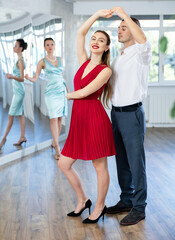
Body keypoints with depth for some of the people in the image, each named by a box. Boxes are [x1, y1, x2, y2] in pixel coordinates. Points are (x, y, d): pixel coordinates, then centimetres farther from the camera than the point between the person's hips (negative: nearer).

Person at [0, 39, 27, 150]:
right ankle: (22, 137, 13)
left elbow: (22, 79, -22)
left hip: (18, 91, -10)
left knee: (11, 115, -4)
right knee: (20, 114, 10)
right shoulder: (20, 59, 12)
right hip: (17, 90, 10)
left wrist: (12, 77, -38)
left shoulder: (20, 61, -16)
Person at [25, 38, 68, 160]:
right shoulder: (43, 62, 0)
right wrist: (28, 78, -26)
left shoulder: (60, 59, 13)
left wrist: (67, 89, 21)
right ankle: (57, 149, -12)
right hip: (51, 92, -5)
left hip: (62, 91, 5)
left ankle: (55, 142, 18)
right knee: (54, 118, -11)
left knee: (60, 118, 4)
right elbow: (35, 78, -5)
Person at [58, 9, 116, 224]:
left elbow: (84, 92, -13)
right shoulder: (84, 61, 10)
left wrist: (67, 95, 3)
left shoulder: (105, 70, -8)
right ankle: (82, 200, 28)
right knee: (63, 164, 10)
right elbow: (80, 33, 6)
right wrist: (97, 14, 7)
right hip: (79, 119, 7)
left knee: (100, 167, 6)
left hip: (95, 119, -7)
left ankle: (100, 207, 24)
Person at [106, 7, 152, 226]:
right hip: (116, 113, 8)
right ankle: (126, 200, 28)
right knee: (121, 161, 15)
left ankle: (139, 208, 8)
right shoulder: (118, 56, 16)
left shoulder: (140, 54, -7)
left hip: (132, 114, -8)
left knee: (136, 162, -2)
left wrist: (124, 14, -26)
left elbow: (143, 42, -31)